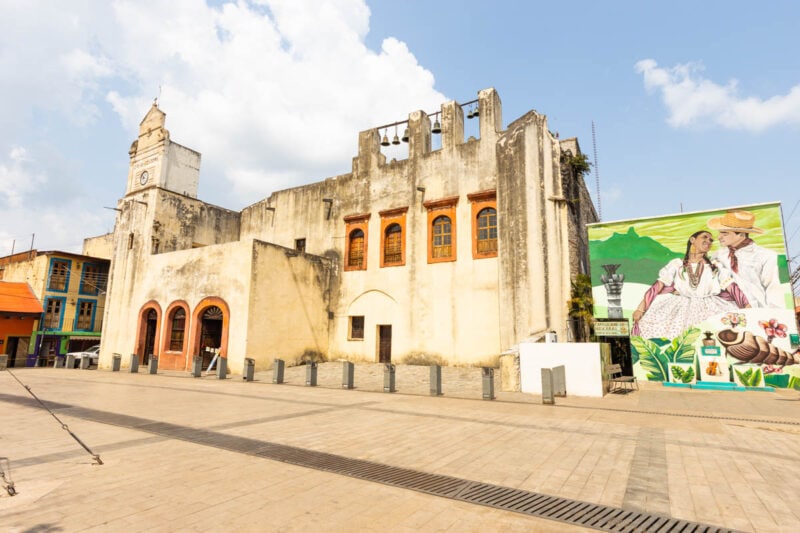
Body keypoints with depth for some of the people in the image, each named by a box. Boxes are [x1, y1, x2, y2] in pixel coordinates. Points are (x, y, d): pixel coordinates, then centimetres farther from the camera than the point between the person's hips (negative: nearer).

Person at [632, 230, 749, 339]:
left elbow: (733, 288, 8)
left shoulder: (716, 267, 15)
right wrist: (640, 309, -7)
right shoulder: (677, 264, 10)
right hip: (681, 309, -2)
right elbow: (657, 287, 3)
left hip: (711, 310, 2)